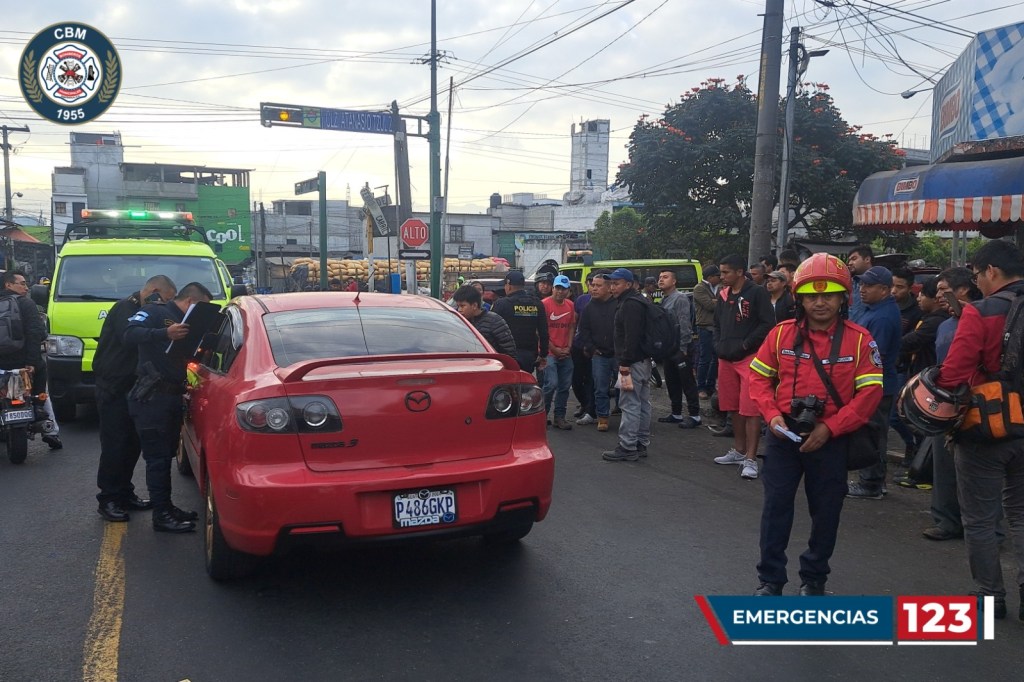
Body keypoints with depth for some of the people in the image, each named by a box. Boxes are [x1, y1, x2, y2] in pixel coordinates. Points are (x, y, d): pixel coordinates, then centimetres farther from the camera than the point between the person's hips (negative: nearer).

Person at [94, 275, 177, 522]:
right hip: (113, 388, -9)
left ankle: (124, 493, 20)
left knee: (132, 443, 11)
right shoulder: (125, 308, -14)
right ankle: (108, 500, 1)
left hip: (131, 387, 9)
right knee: (114, 444, -6)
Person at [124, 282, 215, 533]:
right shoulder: (155, 312, -6)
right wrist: (165, 334, -36)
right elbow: (130, 335, -23)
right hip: (152, 397, -9)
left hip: (172, 397, 9)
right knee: (157, 457, -6)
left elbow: (182, 357, 21)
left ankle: (166, 507, 26)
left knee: (166, 455, 16)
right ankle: (161, 515, -1)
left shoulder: (183, 324, 20)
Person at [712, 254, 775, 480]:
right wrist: (719, 346, 8)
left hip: (749, 358, -7)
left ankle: (750, 459, -9)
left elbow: (768, 324, -13)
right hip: (726, 359, 8)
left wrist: (744, 345, -14)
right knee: (733, 408, 15)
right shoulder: (724, 296, 14)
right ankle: (739, 451, 27)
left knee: (750, 410, -9)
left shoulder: (757, 293, -8)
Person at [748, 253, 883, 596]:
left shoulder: (859, 339, -7)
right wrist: (772, 414, -9)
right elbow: (758, 376, 6)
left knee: (825, 511, 12)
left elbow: (870, 392, -9)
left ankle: (814, 577, 31)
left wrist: (830, 427, -16)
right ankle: (770, 578, 20)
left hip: (831, 439, -1)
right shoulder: (782, 333, -2)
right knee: (776, 506, 6)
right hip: (784, 435, 1)